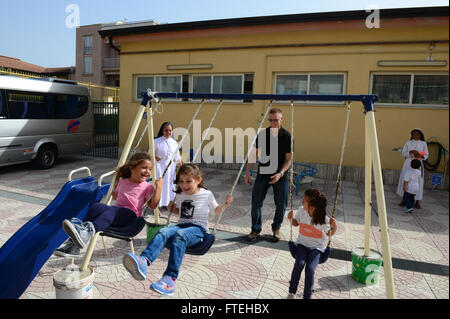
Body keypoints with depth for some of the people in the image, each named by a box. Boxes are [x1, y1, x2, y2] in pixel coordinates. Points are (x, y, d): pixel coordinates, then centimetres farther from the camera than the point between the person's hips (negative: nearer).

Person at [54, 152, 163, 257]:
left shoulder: (147, 187, 7)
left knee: (111, 210, -35)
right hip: (117, 211, 5)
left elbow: (153, 205, -5)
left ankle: (89, 230, -62)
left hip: (131, 214, -5)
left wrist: (158, 187, -10)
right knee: (96, 206, -26)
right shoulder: (122, 181, 23)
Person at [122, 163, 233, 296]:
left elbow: (216, 210, 19)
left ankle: (170, 278, -52)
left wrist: (226, 204, 2)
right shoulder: (179, 196, 18)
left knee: (179, 236, -39)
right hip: (181, 225, 4)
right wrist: (173, 208, 16)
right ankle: (143, 261, -57)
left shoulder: (207, 195, 5)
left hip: (198, 229, -4)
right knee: (163, 232, -31)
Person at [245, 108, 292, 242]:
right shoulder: (262, 134, -2)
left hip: (280, 175, -1)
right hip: (263, 174, 1)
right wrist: (248, 171, 0)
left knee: (281, 205, 8)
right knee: (256, 203, 1)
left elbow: (288, 159, -5)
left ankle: (276, 228, 31)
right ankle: (255, 229, 18)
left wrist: (280, 173, -19)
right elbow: (254, 153, 5)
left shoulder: (287, 136, -7)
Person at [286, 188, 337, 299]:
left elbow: (329, 233, 1)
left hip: (317, 248, -2)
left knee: (310, 268, -24)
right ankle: (291, 292, -8)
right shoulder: (301, 211, -8)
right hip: (302, 244, 2)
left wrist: (334, 227, -19)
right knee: (299, 263, -25)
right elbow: (295, 223, 12)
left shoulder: (324, 219, -17)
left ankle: (307, 296, -3)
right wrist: (291, 218, -10)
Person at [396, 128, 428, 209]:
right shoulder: (408, 143, 6)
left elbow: (426, 155, 5)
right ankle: (404, 200, 10)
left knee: (418, 182, -4)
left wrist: (420, 156, -17)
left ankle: (417, 202, 7)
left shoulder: (423, 144, 5)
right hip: (408, 163, 1)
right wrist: (411, 151, -17)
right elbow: (403, 154, 0)